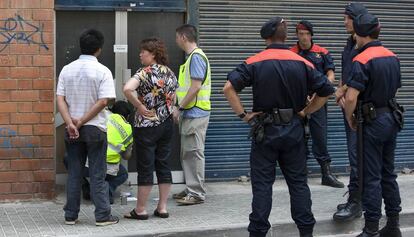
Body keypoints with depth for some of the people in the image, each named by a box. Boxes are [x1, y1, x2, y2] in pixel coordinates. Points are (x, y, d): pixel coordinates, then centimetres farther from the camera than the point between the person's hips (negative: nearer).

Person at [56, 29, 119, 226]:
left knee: (74, 173, 10)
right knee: (97, 175, 2)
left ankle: (71, 215, 14)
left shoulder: (67, 70, 4)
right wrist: (81, 121, -11)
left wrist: (71, 123, -10)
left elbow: (60, 100, -4)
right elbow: (103, 101, -15)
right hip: (95, 129, -4)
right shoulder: (102, 71, -8)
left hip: (72, 130, 4)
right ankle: (102, 215, 5)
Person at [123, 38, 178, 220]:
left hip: (146, 125, -6)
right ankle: (162, 208, 15)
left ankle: (140, 210, 8)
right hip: (167, 124, 6)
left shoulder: (145, 72, -14)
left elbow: (127, 89, -30)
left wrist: (139, 106, -18)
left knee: (145, 168, 0)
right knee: (163, 165, 11)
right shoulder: (170, 74, 8)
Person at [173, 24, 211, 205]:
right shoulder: (191, 56, 17)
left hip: (196, 113, -10)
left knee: (194, 153, -6)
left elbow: (195, 87, -21)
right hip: (190, 113, 10)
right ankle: (191, 189, 22)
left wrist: (179, 108, -16)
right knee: (187, 153, 14)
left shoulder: (196, 57, -14)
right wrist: (181, 108, 17)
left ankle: (197, 193, -1)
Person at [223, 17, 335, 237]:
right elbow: (326, 90, 3)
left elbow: (228, 88, -16)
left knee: (262, 184, 4)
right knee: (298, 182, 11)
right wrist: (304, 112, 9)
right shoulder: (303, 63, 1)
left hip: (265, 129, -2)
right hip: (294, 129, 2)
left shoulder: (254, 63, -6)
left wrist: (243, 115, -10)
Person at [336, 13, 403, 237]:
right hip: (392, 117, 7)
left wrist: (350, 119, -5)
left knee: (372, 176, -1)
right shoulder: (393, 57, 7)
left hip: (373, 121, -7)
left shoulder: (362, 61, -16)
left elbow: (351, 98, -24)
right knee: (388, 173, 15)